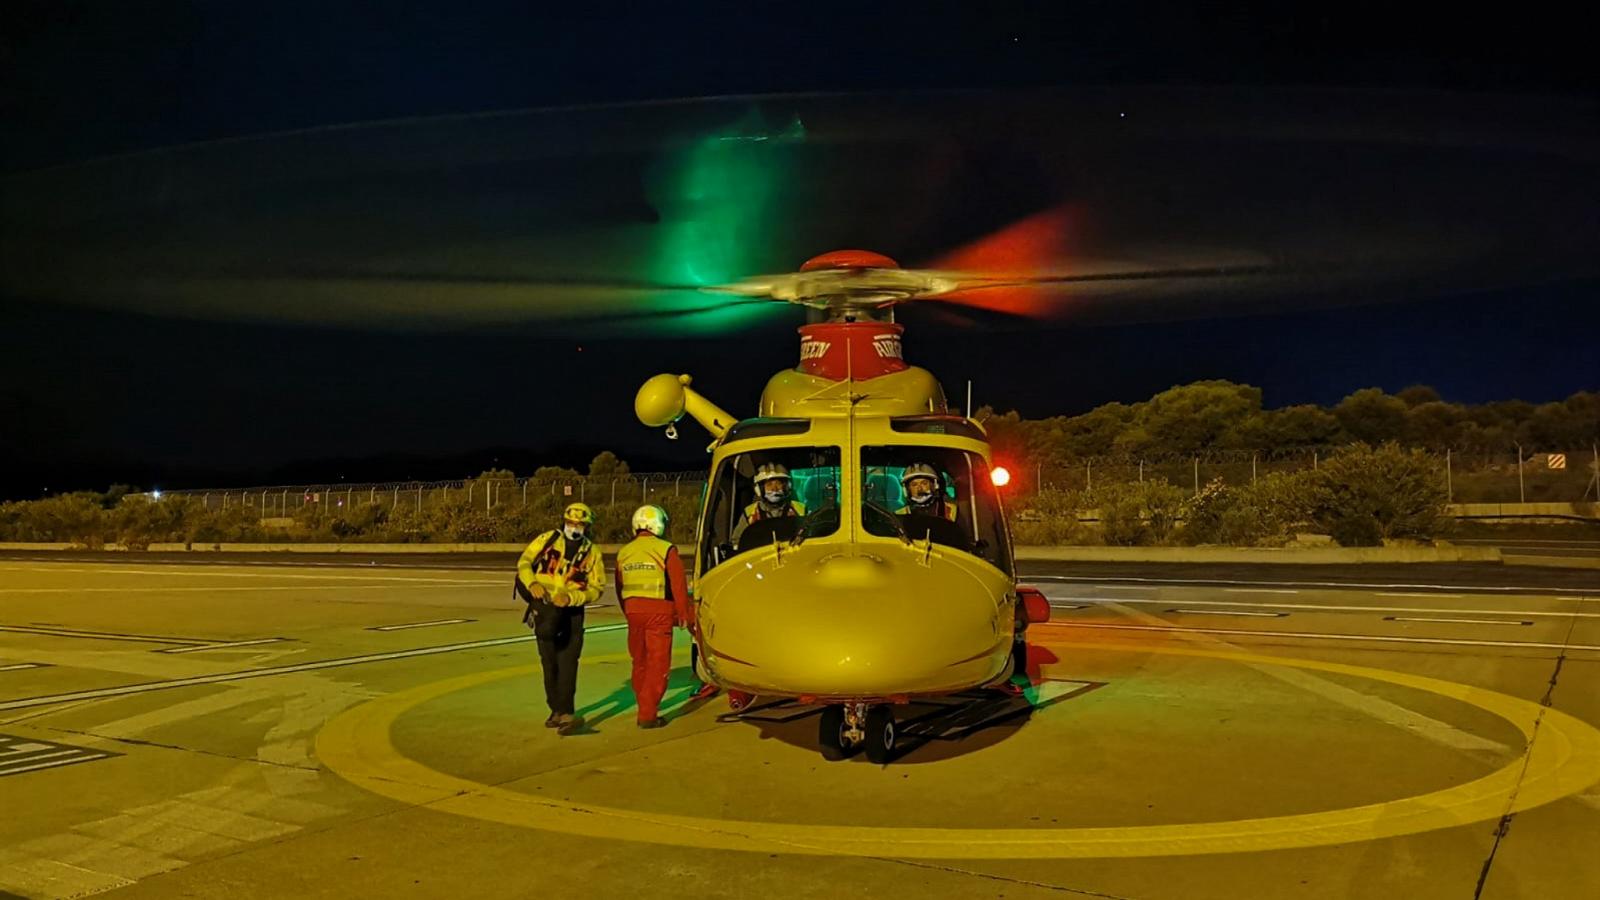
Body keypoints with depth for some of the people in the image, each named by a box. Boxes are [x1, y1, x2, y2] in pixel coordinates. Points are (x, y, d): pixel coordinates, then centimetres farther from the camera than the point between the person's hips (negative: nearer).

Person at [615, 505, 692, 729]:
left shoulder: (624, 552, 10)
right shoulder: (666, 549, -7)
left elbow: (619, 587, 15)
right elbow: (678, 584, -8)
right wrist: (683, 613, 2)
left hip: (633, 611, 6)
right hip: (658, 612, -6)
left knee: (639, 662, 17)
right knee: (658, 664, -1)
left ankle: (645, 707, 28)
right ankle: (648, 714, -5)